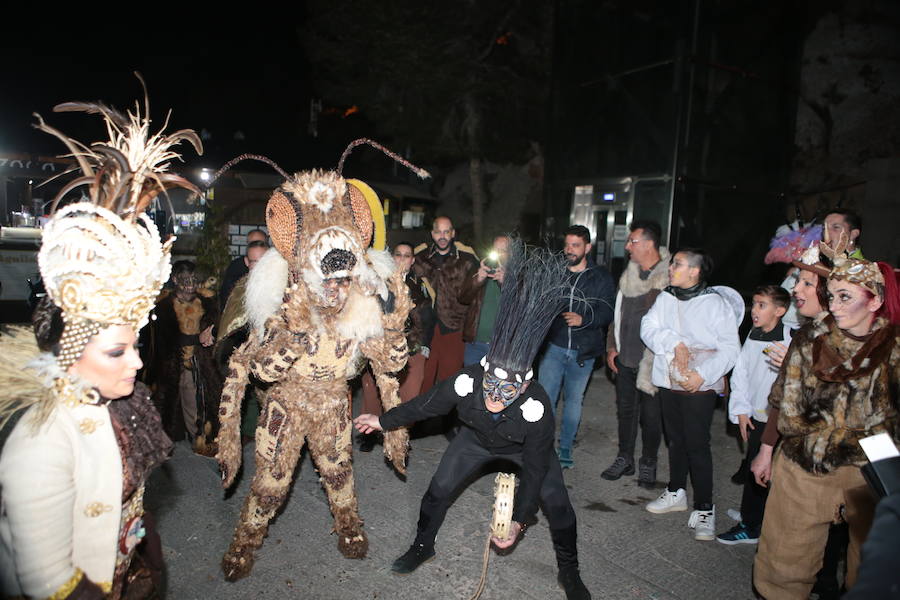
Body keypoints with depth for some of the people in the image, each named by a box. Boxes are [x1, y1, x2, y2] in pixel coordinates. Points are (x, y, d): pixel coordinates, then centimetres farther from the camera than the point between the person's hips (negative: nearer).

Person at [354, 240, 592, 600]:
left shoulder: (537, 410, -42)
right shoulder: (465, 384, -38)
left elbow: (535, 470, -29)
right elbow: (425, 405, -17)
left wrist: (519, 520, -32)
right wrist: (383, 421, -5)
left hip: (524, 447, -2)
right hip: (476, 438, 2)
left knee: (556, 503, -8)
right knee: (439, 489, 1)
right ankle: (422, 547, 30)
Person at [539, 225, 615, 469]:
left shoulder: (601, 277, 0)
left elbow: (607, 312, -7)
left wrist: (583, 319, -24)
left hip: (583, 351, 0)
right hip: (554, 347, 0)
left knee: (573, 400, 13)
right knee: (545, 399, -1)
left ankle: (565, 449, 29)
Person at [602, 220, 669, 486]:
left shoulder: (670, 278, -14)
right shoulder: (629, 275, 8)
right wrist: (612, 346, 11)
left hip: (652, 361, -6)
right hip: (625, 359, 6)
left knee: (651, 416, 8)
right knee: (625, 410, 17)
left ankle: (648, 464, 27)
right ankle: (624, 459, 33)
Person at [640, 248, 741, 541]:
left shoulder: (716, 303, -11)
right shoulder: (665, 298, 3)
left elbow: (730, 348, -12)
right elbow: (648, 327, -4)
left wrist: (703, 374, -22)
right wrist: (674, 343, -20)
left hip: (700, 385, -5)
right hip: (668, 380, 5)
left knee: (697, 444, -4)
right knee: (675, 439, 17)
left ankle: (704, 508, 11)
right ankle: (676, 492, 35)